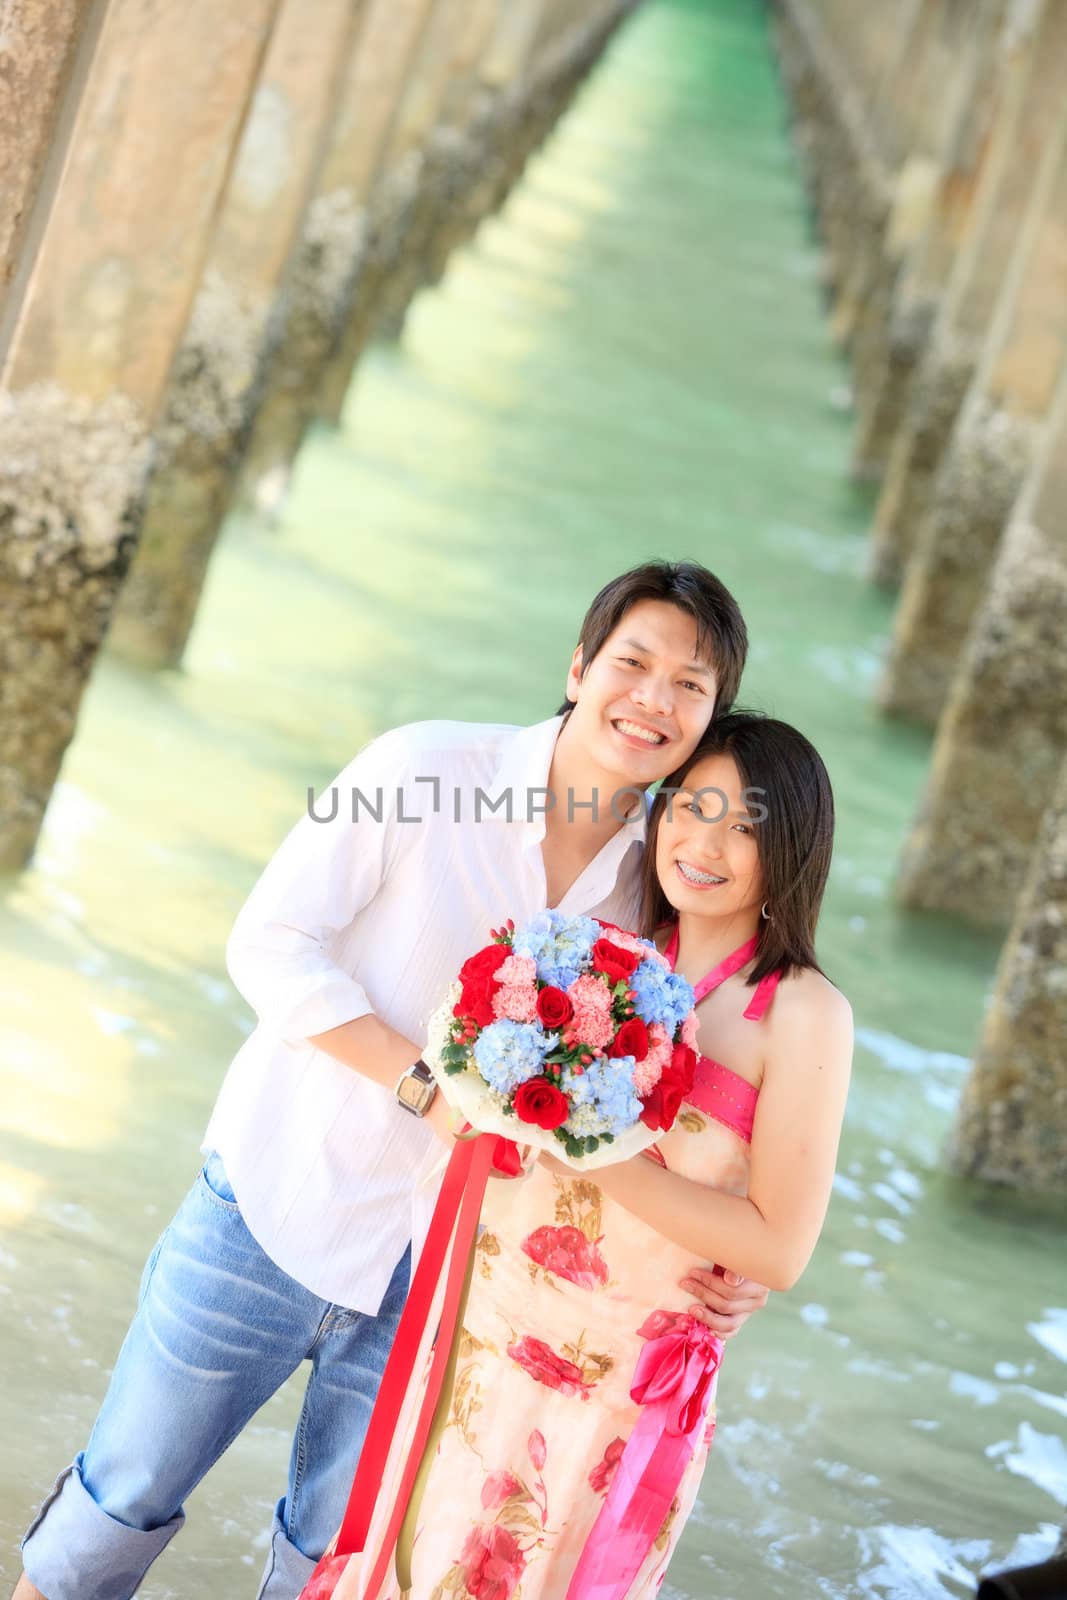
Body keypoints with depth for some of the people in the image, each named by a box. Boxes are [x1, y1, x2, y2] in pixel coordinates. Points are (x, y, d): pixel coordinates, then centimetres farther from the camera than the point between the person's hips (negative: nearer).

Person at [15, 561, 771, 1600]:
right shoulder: (426, 768, -12)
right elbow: (270, 941, -13)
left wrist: (715, 1258, -9)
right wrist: (429, 1083, -23)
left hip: (439, 1269, 3)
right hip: (281, 1206, -3)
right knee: (130, 1491, 9)